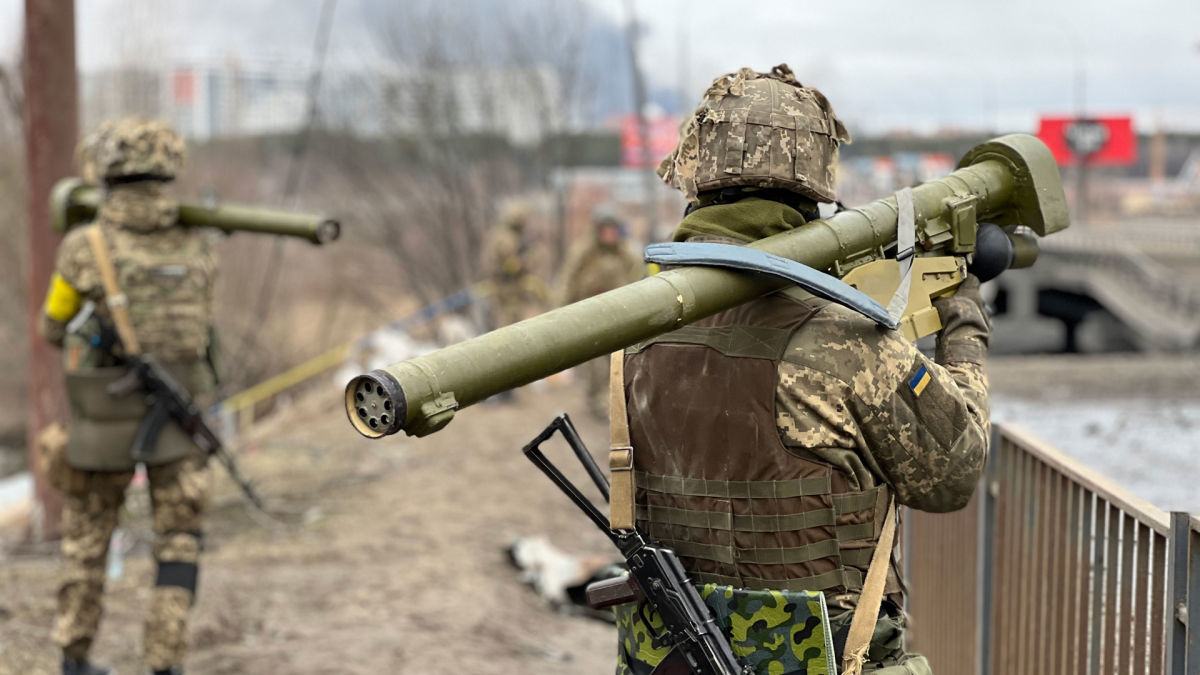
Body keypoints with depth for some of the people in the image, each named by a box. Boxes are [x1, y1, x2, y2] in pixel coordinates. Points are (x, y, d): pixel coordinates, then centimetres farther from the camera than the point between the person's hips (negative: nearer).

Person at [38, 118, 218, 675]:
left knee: (86, 542, 17)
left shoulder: (84, 247, -11)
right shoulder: (197, 247, -2)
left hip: (105, 421, -1)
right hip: (178, 419, 1)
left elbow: (55, 328, 3)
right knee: (179, 546, 8)